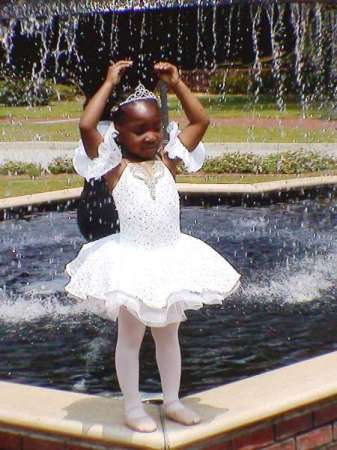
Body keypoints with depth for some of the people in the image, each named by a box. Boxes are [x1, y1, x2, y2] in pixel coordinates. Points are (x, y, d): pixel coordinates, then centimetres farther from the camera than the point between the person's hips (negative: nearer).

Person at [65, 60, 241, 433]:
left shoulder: (167, 160, 2)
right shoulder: (115, 166, -10)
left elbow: (201, 121, 6)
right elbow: (86, 125, -24)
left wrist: (176, 84, 3)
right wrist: (110, 83, -15)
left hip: (171, 257, 5)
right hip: (132, 261, -4)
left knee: (168, 334, 17)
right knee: (130, 336, 8)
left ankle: (172, 400, 31)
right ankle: (132, 407, 20)